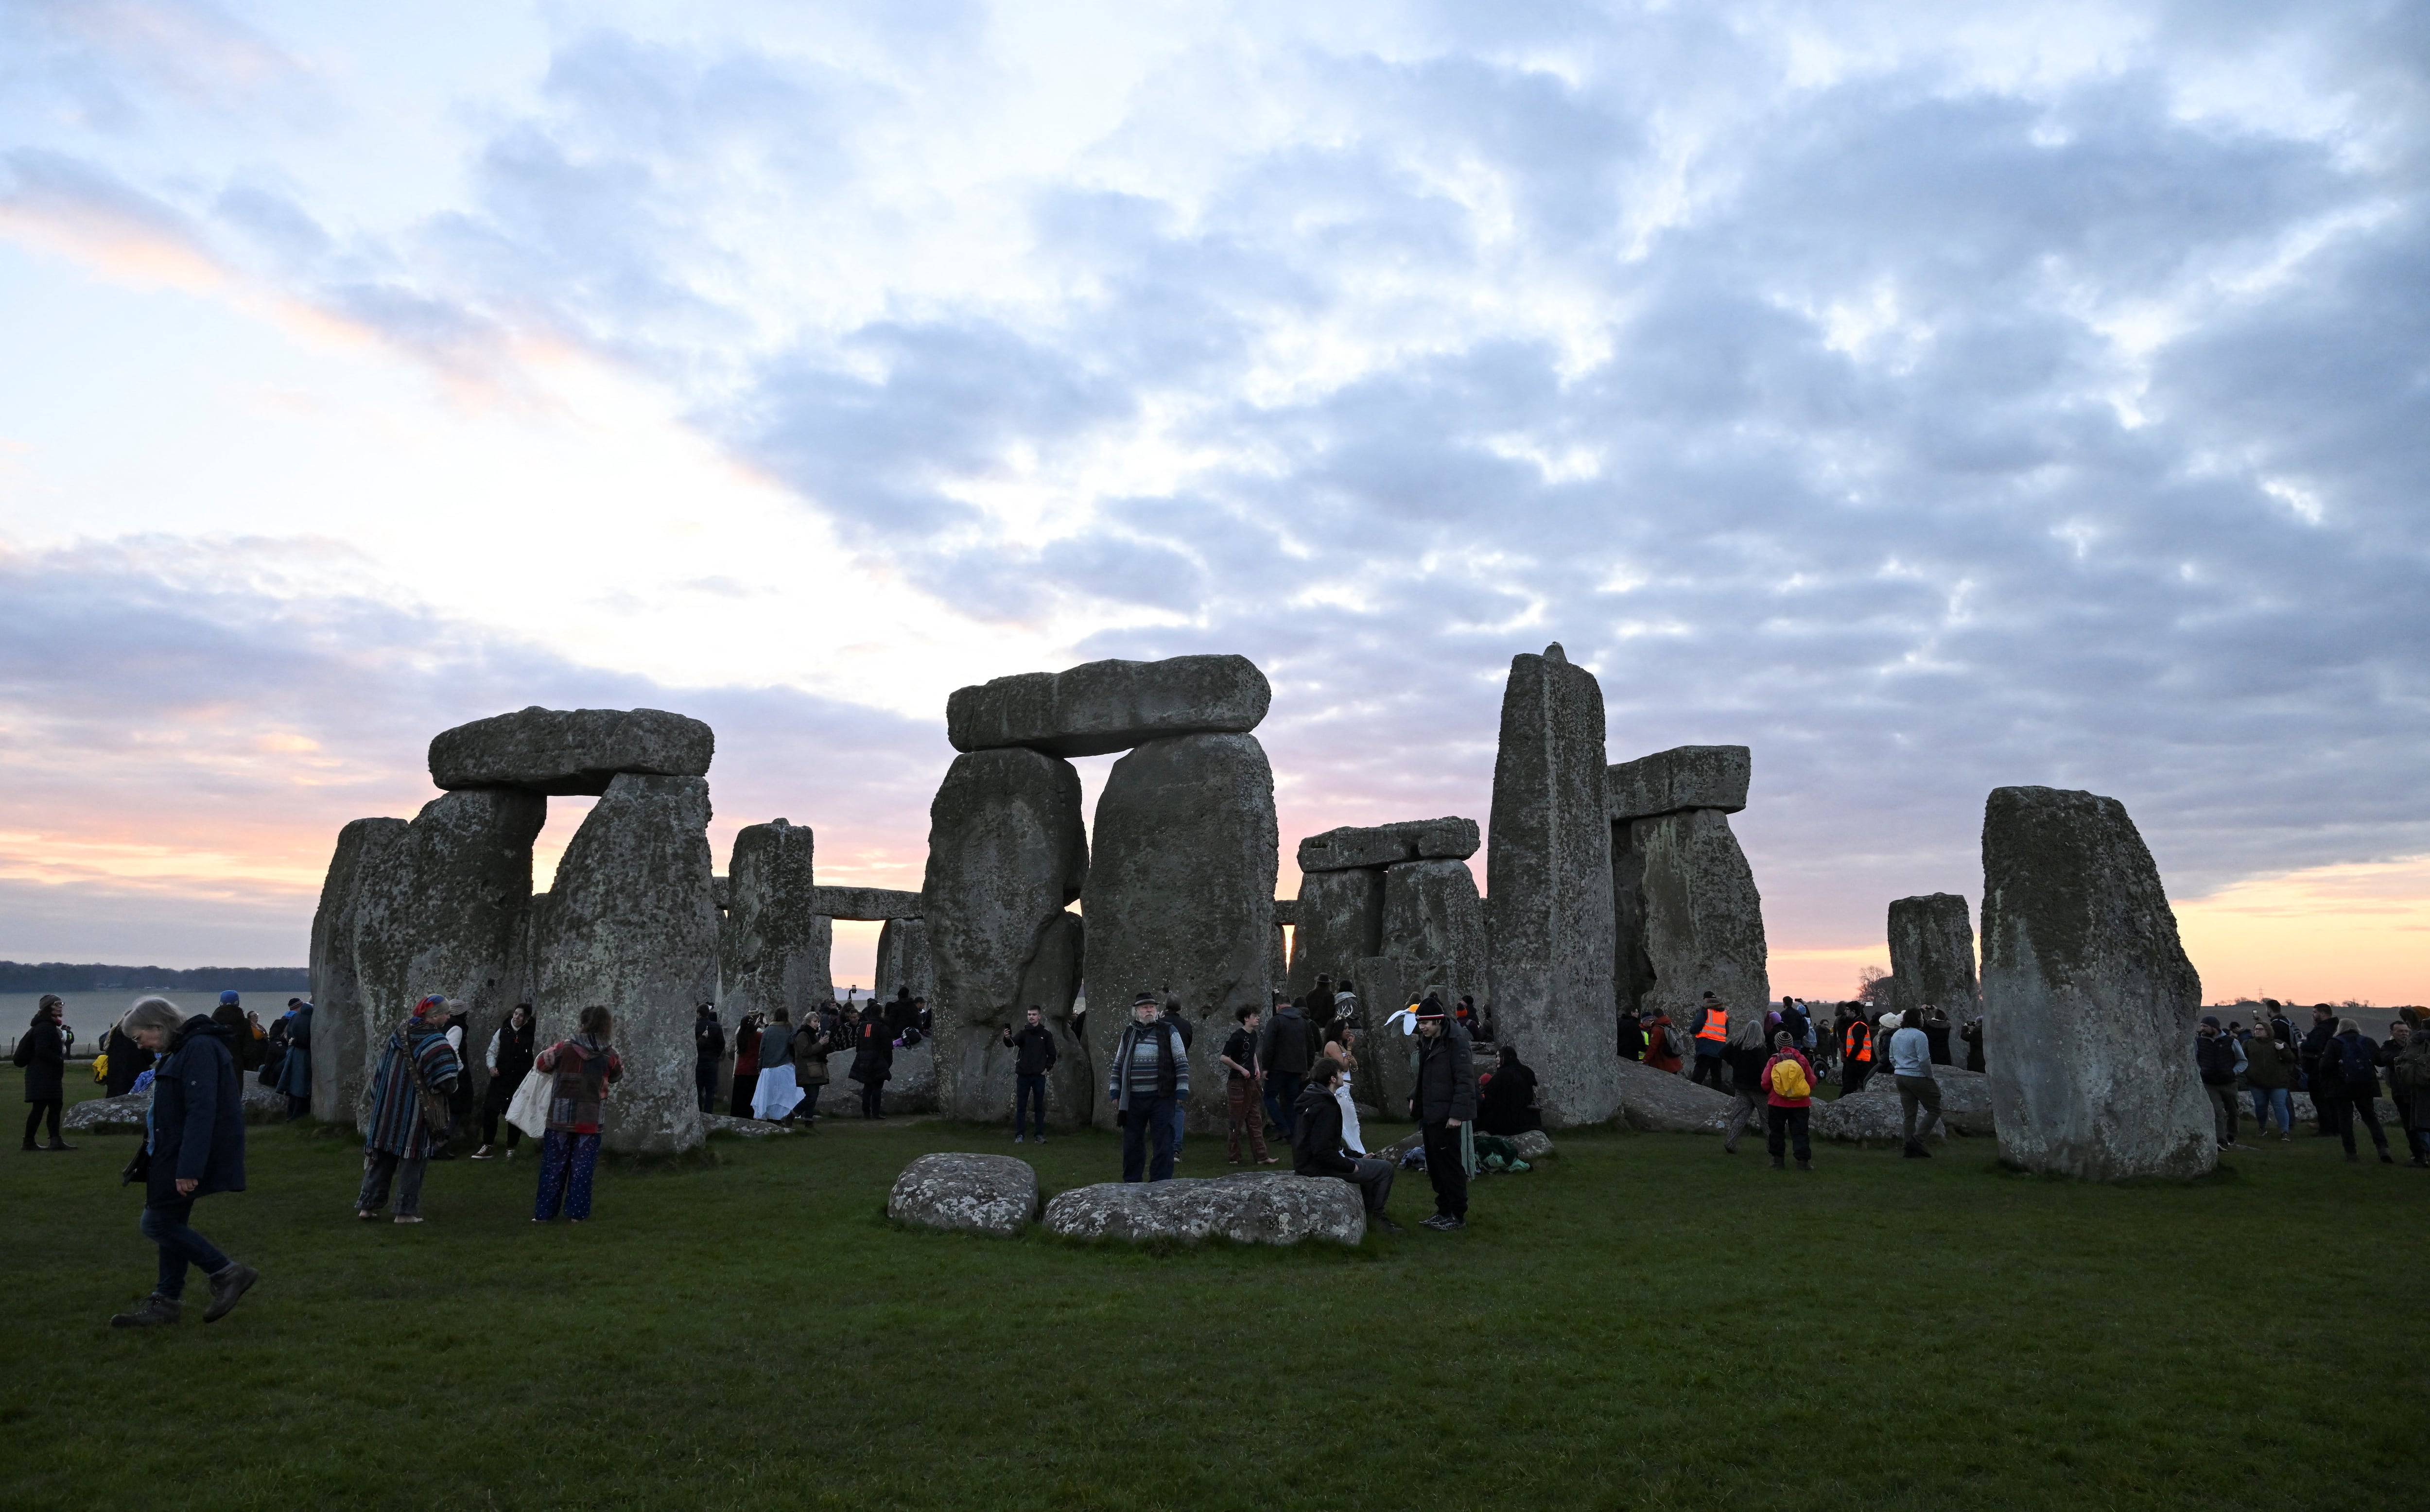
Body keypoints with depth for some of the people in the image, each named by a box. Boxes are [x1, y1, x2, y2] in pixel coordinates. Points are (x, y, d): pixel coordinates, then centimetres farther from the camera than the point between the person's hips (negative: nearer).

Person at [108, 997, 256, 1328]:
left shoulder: (199, 1049, -18)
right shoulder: (180, 1050, 16)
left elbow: (201, 1111, -25)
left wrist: (188, 1168, -27)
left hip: (186, 1158, -10)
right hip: (173, 1157, 10)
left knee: (158, 1223, -7)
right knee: (171, 1224, 13)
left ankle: (227, 1274, -4)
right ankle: (166, 1301, 22)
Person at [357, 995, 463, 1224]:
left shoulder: (398, 1032, 5)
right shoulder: (435, 1041, -17)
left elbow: (379, 1070, 13)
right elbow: (447, 1080, -22)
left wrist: (377, 1099, 22)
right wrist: (456, 1065, 0)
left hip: (386, 1107, 7)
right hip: (416, 1113, -6)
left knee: (382, 1157, 15)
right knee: (412, 1160, 3)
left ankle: (368, 1205, 18)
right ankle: (406, 1211, 6)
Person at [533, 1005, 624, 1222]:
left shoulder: (564, 1048, -11)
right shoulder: (610, 1055, -8)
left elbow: (539, 1064, 2)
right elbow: (617, 1074, 10)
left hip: (560, 1118, 0)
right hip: (591, 1122, 0)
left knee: (554, 1165, 10)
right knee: (583, 1167, 9)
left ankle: (544, 1212, 15)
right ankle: (577, 1212, 10)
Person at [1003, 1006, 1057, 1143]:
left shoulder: (1046, 1034, 4)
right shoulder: (1023, 1033, 2)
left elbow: (1052, 1054, 9)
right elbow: (1012, 1043, -17)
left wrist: (1047, 1068, -1)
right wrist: (1007, 1038, -38)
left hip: (1039, 1076, 0)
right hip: (1023, 1075, 0)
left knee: (1039, 1106, 5)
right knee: (1021, 1106, 3)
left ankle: (1040, 1134, 10)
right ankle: (1019, 1135, 7)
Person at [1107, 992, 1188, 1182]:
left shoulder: (1169, 1031, 0)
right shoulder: (1128, 1034, 10)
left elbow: (1182, 1063, 0)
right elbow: (1117, 1065, 17)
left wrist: (1181, 1091, -6)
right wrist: (1115, 1093, 11)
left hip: (1161, 1097, -3)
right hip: (1133, 1098, 3)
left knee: (1163, 1143, -2)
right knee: (1132, 1143, 10)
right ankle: (1131, 1183, 21)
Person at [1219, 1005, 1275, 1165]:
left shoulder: (1253, 1035, 10)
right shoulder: (1238, 1036, -15)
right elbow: (1224, 1058, -19)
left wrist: (1257, 1067, 12)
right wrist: (1242, 1069, -16)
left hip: (1251, 1082, 8)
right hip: (1237, 1083, -8)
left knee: (1255, 1120, 7)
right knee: (1236, 1121, 0)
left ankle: (1261, 1157, 8)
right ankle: (1233, 1157, 11)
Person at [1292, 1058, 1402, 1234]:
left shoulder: (1312, 1098, 9)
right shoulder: (1325, 1107, -23)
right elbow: (1322, 1151, -29)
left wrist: (1357, 1155, 13)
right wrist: (1351, 1166, -18)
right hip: (1320, 1167, -11)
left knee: (1369, 1164, 26)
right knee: (1385, 1168, -5)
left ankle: (1370, 1211, 28)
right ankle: (1376, 1215, 11)